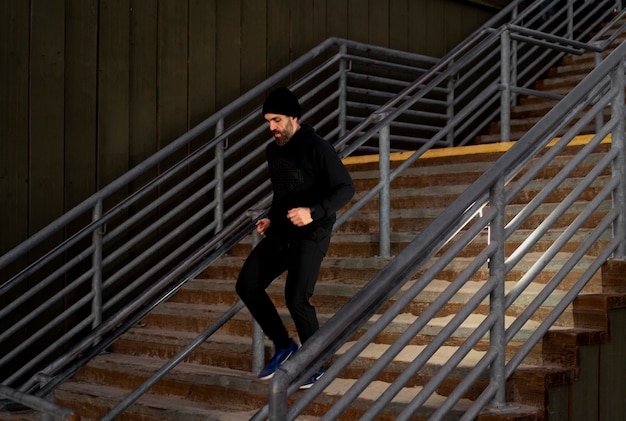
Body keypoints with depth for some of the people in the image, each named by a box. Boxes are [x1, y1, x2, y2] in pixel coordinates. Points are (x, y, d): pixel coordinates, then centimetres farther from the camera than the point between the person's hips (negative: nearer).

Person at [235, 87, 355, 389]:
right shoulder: (272, 150, 10)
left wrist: (314, 212, -25)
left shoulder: (317, 148, -13)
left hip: (311, 234, -8)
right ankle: (283, 346, 15)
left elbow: (346, 188, -14)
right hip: (280, 231, 8)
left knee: (296, 297, -15)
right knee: (247, 285, 0)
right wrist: (271, 218, 8)